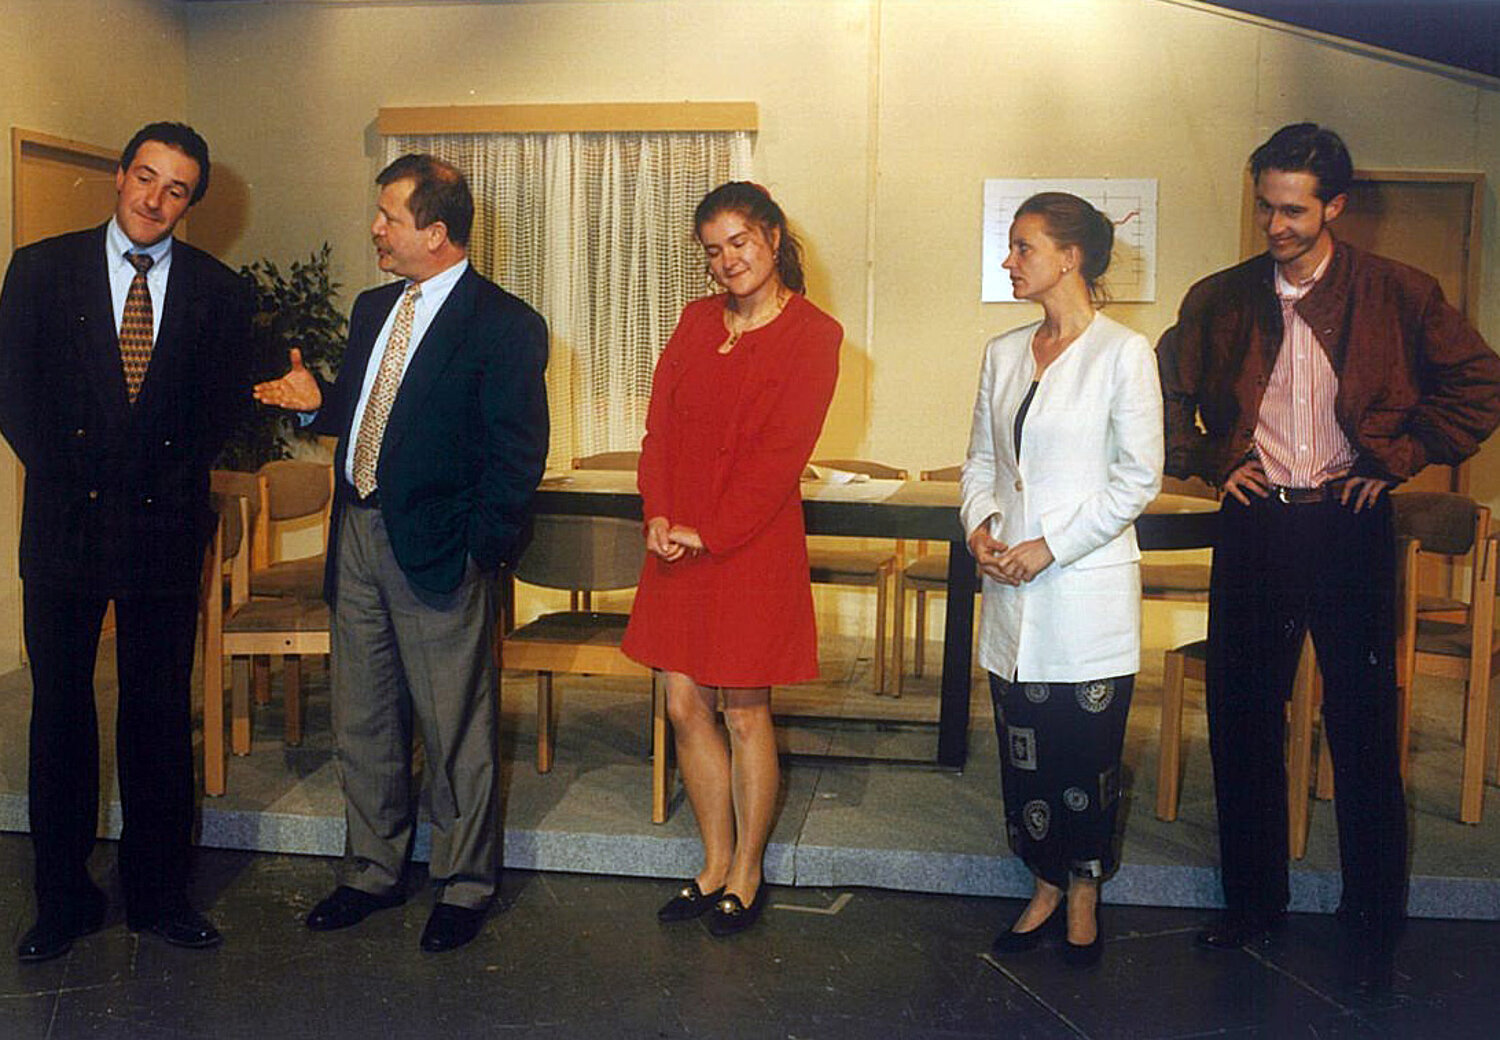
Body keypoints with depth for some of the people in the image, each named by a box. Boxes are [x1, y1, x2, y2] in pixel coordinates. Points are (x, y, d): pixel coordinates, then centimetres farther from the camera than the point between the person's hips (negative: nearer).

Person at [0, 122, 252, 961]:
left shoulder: (220, 292, 5)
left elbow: (226, 405, 7)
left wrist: (170, 477, -3)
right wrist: (68, 477, -4)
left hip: (165, 523, 0)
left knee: (162, 712, 7)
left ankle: (159, 891, 20)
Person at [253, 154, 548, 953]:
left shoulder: (504, 324, -10)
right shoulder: (373, 309, 13)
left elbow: (518, 451, -13)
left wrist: (481, 544, -16)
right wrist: (317, 402, 3)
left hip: (437, 549, -7)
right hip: (358, 535, 7)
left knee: (455, 731, 5)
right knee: (361, 723, 16)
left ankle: (463, 886, 21)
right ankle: (374, 871, 32)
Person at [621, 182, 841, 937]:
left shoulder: (812, 334, -5)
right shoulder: (696, 321, 12)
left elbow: (779, 454, -11)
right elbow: (660, 427, 7)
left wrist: (709, 532, -14)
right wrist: (657, 515, -8)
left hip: (751, 544, -5)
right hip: (677, 546, 6)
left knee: (745, 711, 3)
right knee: (686, 707, 8)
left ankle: (747, 875, 19)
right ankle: (715, 866, 23)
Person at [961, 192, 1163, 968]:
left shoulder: (1123, 353, -7)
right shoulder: (1003, 353, 10)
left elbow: (1138, 478, -9)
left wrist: (1051, 545, -13)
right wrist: (980, 523, -3)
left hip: (1088, 589, -5)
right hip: (1012, 589, 5)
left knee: (1086, 750, 4)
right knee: (1024, 749, 10)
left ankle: (1083, 893, 23)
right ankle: (1045, 886, 27)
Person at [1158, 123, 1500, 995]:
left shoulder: (1397, 294, -1)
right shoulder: (1219, 301, 5)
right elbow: (1166, 396, 16)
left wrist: (1394, 458, -3)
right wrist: (1212, 461, 4)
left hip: (1350, 528, -2)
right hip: (1256, 525, 3)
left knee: (1365, 727, 2)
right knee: (1243, 721, 8)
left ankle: (1375, 924, 16)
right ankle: (1254, 901, 24)